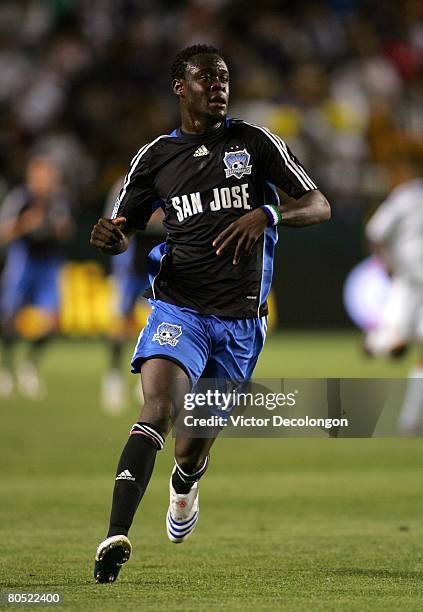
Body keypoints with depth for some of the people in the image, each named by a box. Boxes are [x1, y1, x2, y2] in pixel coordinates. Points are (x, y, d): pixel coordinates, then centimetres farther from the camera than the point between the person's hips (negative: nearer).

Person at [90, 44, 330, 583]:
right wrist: (109, 236, -13)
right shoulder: (154, 158, 6)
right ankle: (115, 539, -32)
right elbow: (123, 231, 13)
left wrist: (264, 216, -20)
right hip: (179, 305, -1)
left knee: (202, 431, 13)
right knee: (159, 409, -25)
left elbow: (319, 207, 0)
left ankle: (184, 486, 52)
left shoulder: (255, 143, 3)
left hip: (241, 316, 1)